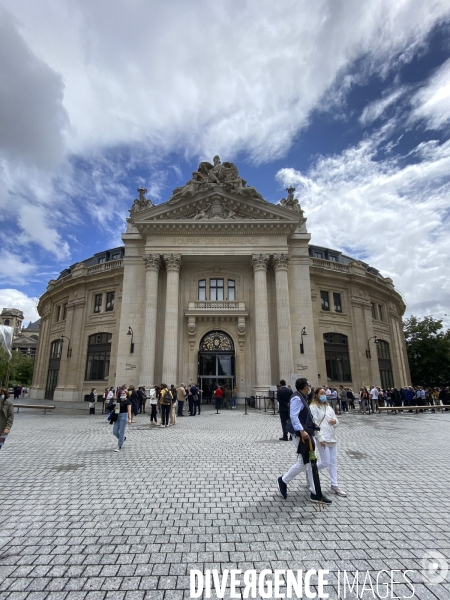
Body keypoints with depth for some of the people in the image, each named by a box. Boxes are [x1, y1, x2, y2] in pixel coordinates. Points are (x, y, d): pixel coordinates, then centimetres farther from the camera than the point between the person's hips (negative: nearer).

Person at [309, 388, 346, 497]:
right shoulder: (313, 407, -8)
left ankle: (334, 486, 20)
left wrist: (335, 422, -5)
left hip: (332, 438, 7)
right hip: (322, 439, -7)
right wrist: (320, 439, -18)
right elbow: (313, 424, -13)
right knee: (325, 463, -5)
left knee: (333, 462, 10)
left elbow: (336, 422, 19)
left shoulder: (328, 407, 16)